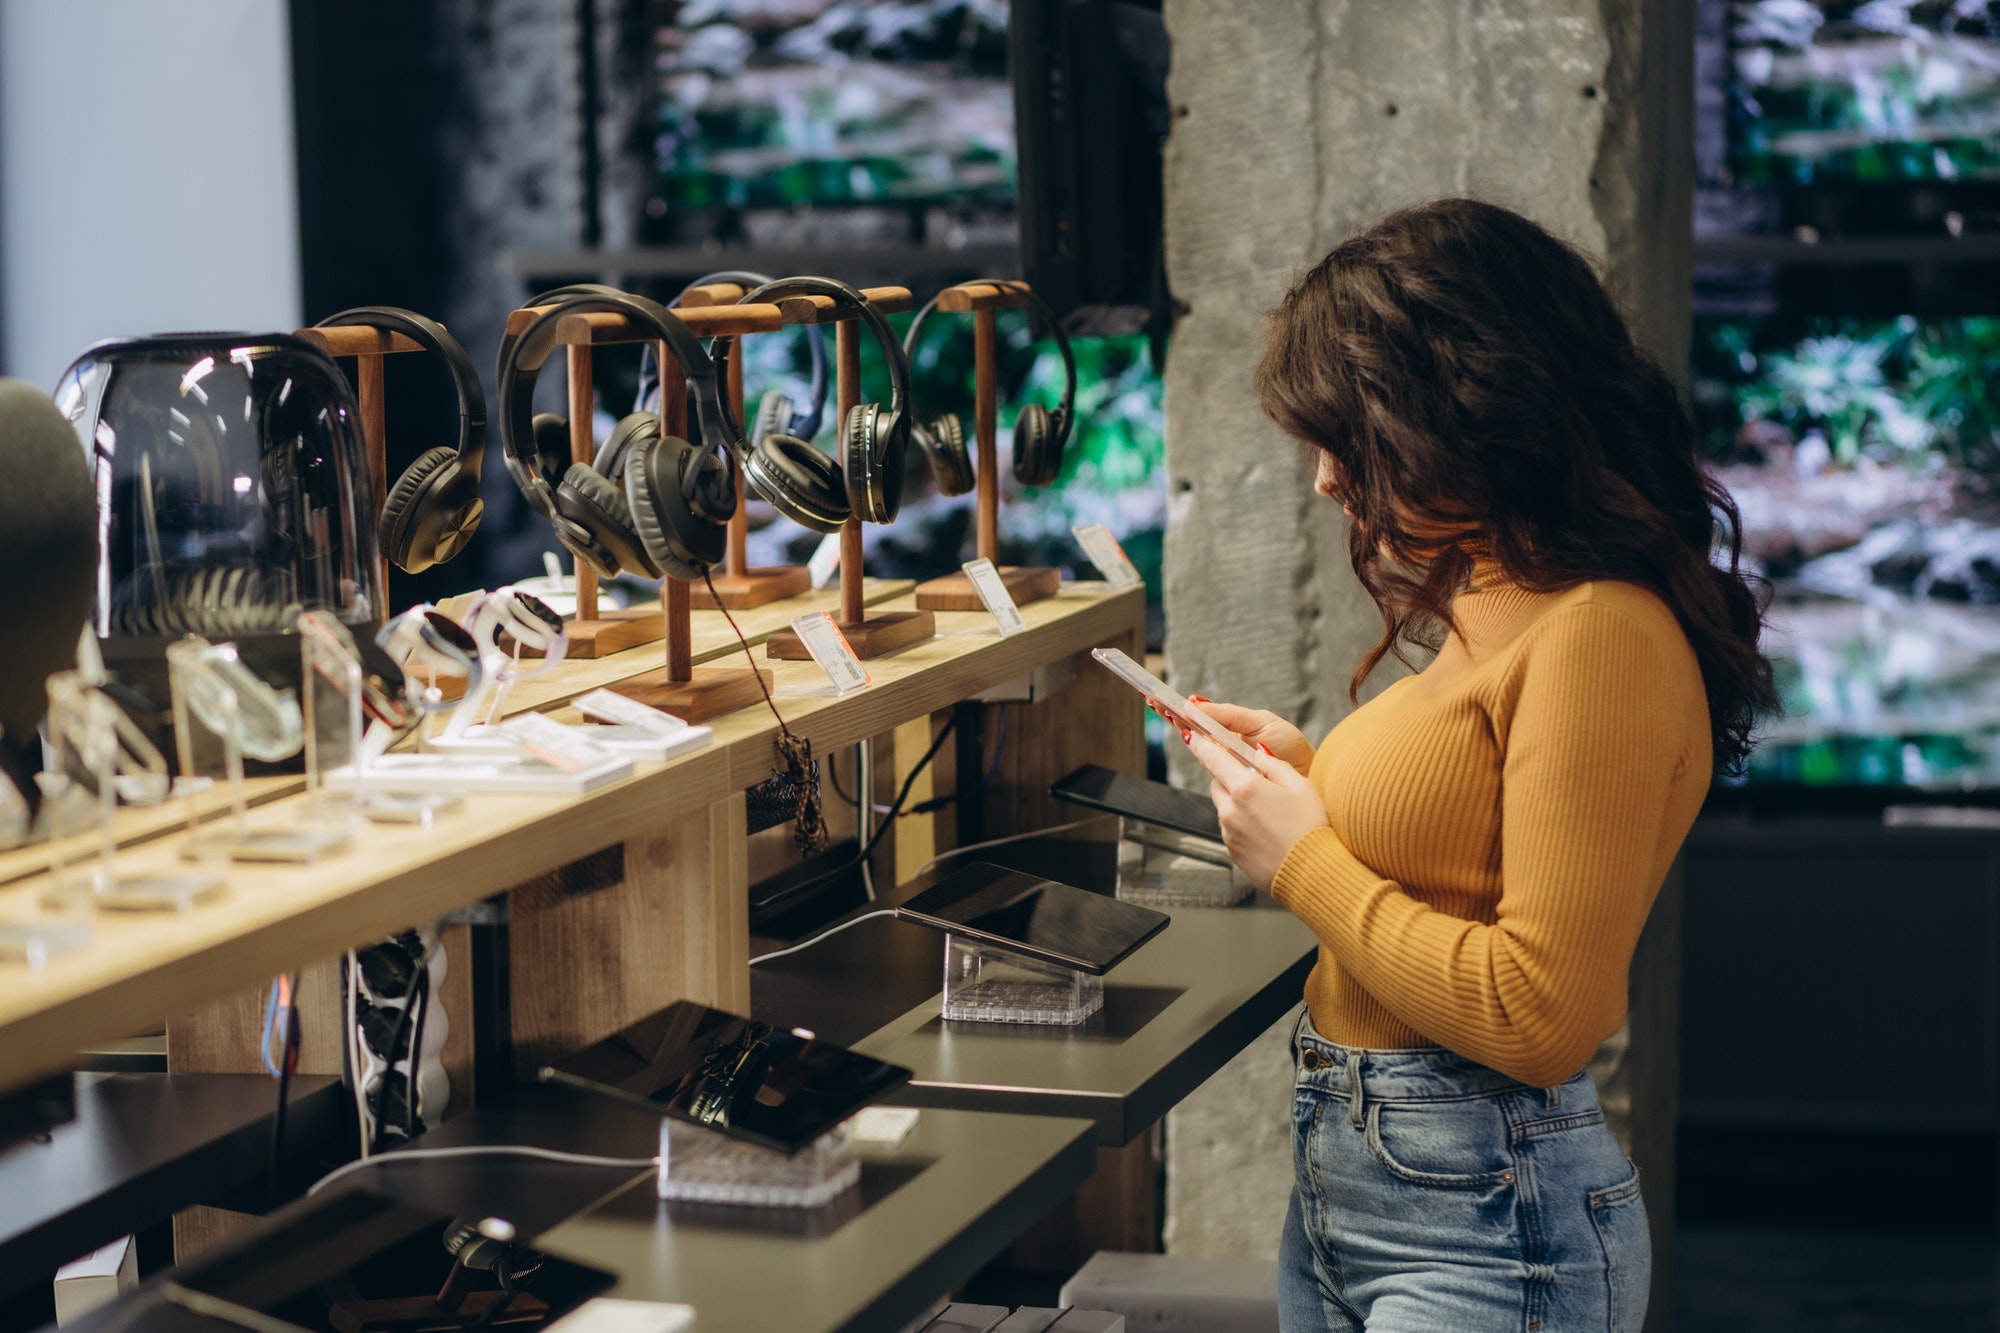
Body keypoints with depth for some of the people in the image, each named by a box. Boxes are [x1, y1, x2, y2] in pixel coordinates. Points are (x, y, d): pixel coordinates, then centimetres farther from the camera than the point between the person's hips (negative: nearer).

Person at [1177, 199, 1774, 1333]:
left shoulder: (1599, 636, -18)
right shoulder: (1493, 607, 11)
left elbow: (1536, 1016, -23)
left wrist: (1306, 864, -13)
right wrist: (1314, 775, 11)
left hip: (1483, 1221, -9)